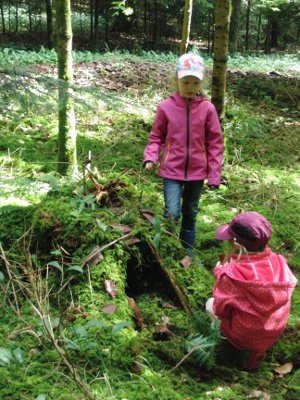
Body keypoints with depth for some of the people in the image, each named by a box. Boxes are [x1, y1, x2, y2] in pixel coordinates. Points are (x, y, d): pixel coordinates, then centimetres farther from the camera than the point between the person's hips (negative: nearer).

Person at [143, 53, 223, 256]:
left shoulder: (207, 108, -6)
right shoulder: (166, 106, -7)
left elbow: (215, 143, -1)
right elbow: (156, 136, 4)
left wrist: (214, 175, -2)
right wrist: (150, 157, -14)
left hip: (197, 172, 2)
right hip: (172, 170, -2)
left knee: (190, 215, 15)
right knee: (172, 213, -11)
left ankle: (188, 254, 30)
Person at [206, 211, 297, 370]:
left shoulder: (230, 275, -33)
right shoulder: (280, 263, -22)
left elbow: (220, 311, -16)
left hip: (243, 337, -4)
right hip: (275, 333, 4)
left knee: (210, 304, 21)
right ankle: (257, 349, 25)